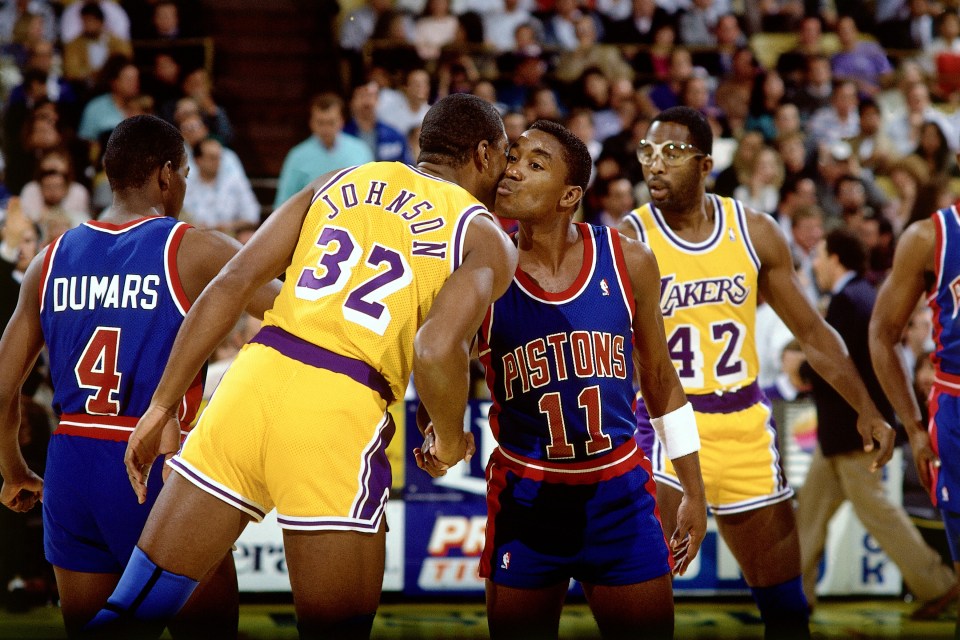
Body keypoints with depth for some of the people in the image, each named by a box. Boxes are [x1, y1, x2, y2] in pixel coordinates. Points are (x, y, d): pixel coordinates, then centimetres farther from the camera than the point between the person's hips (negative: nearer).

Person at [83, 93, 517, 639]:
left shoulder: (341, 182, 21)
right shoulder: (488, 241, 8)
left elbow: (233, 283, 11)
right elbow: (436, 351, -12)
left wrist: (163, 406, 13)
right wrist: (450, 440, 6)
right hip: (339, 414, -4)